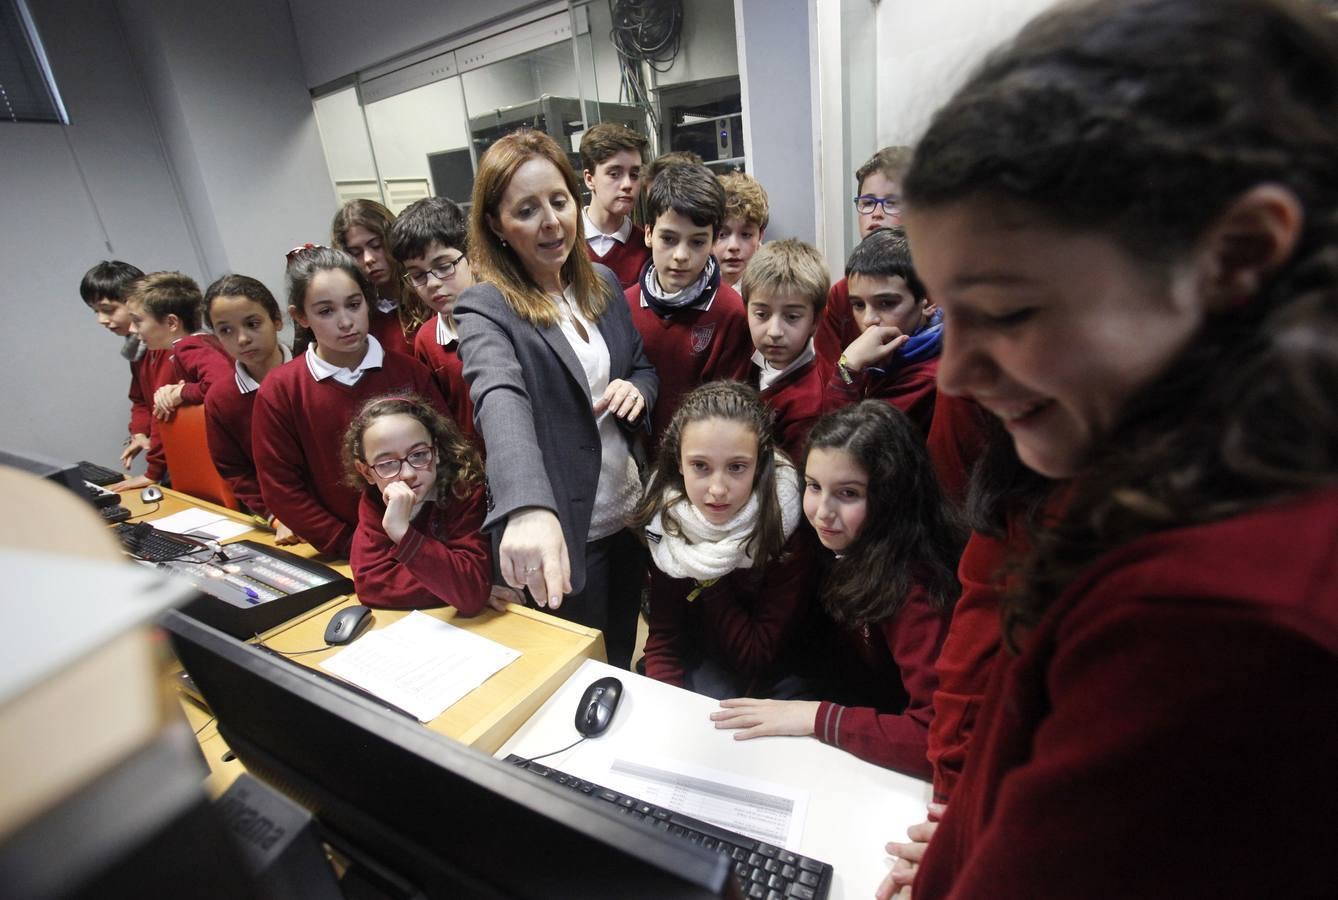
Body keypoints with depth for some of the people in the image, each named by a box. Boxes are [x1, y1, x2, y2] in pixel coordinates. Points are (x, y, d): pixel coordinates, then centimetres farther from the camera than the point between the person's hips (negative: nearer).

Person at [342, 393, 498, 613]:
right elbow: (369, 583, -18)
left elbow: (473, 594, -30)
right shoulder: (373, 501, -8)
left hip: (469, 626, -2)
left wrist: (402, 532, -38)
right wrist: (447, 588, -26)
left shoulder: (466, 492, -22)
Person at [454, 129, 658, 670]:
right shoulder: (485, 311, -17)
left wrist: (636, 390, -12)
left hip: (629, 513, 6)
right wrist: (528, 510, -55)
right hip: (561, 531, -5)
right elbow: (501, 403, -37)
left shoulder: (602, 284, 2)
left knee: (623, 660, 26)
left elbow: (645, 368, 13)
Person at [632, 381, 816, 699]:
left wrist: (710, 580, -21)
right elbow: (662, 637, -8)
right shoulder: (667, 521, -13)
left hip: (775, 681, 0)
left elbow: (757, 657, -16)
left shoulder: (789, 531, -22)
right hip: (704, 667, 0)